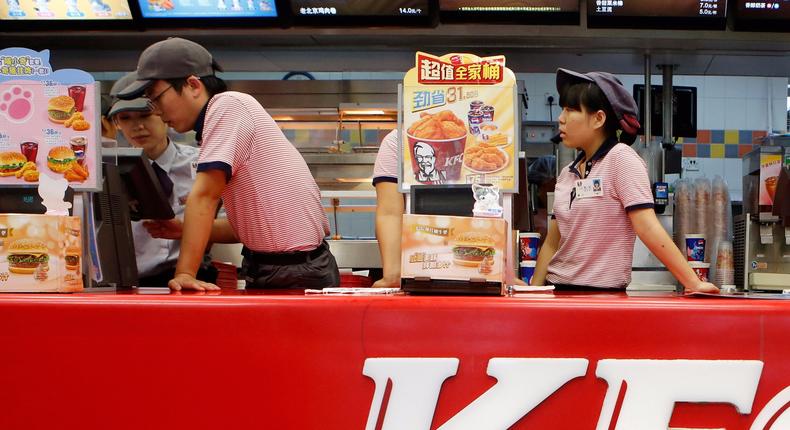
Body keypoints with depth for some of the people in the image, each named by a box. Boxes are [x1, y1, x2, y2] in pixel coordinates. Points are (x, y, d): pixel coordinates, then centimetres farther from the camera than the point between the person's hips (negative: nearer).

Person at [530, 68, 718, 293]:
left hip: (604, 293, -4)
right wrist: (534, 290, 5)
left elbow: (647, 227, -13)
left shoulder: (621, 158, -6)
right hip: (558, 289, 4)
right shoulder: (567, 174, 12)